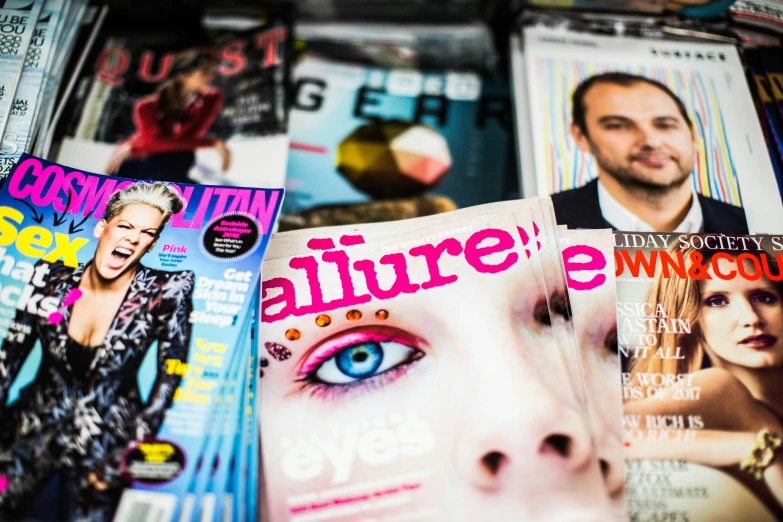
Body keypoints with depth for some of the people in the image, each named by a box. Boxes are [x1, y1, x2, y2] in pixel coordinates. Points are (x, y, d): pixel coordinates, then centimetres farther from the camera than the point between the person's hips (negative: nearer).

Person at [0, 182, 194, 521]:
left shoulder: (166, 293, -15)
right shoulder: (53, 279, -7)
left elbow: (169, 376, -9)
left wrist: (130, 451, -8)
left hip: (106, 439, -2)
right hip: (34, 428, 3)